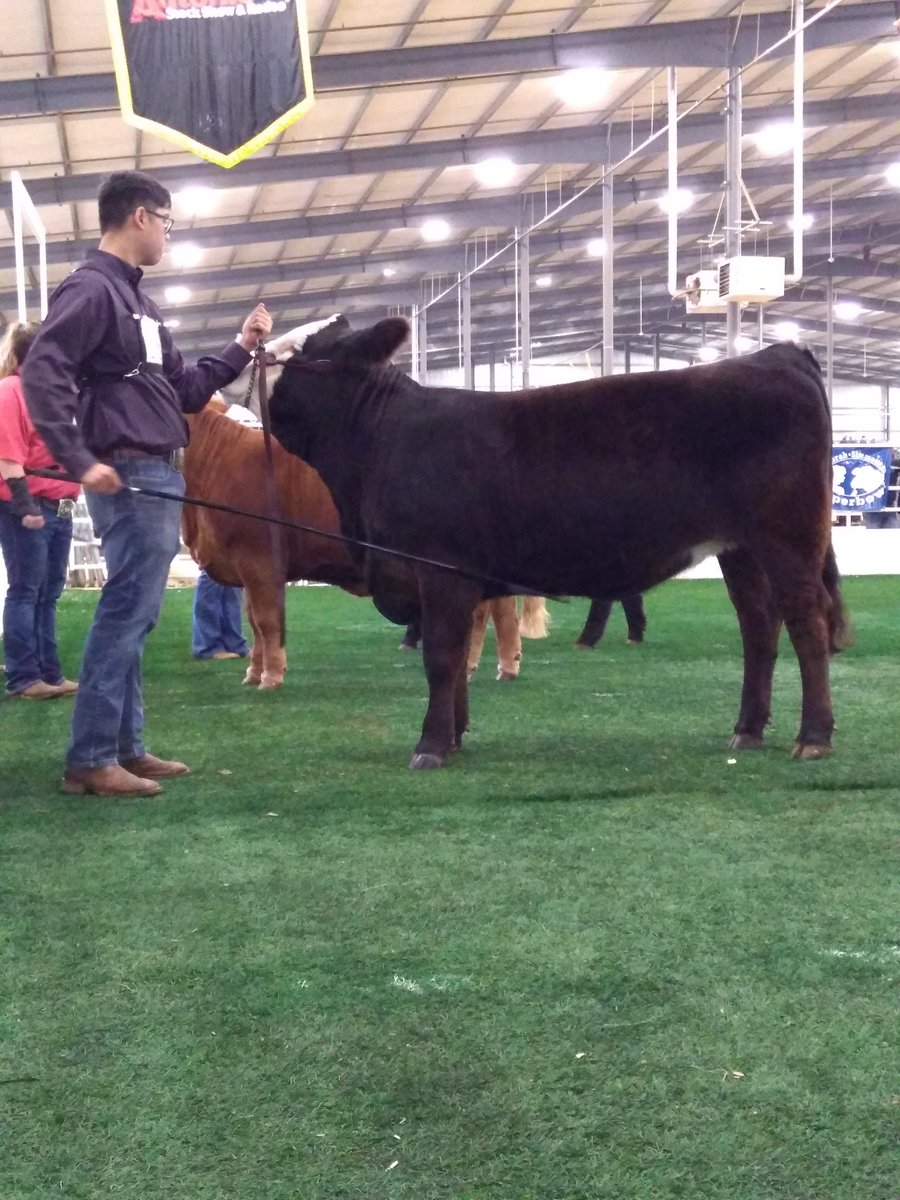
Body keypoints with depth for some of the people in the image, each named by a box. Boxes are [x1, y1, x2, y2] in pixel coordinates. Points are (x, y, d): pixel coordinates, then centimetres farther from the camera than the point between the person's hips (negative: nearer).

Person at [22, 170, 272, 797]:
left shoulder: (137, 299, 21)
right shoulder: (91, 288, -8)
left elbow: (183, 391, 25)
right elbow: (43, 372, -20)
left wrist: (240, 349, 22)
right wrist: (80, 460, -27)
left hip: (160, 477, 10)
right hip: (129, 476, -10)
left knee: (132, 616, 11)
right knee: (125, 615, -11)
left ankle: (125, 747, 18)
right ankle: (90, 759, -8)